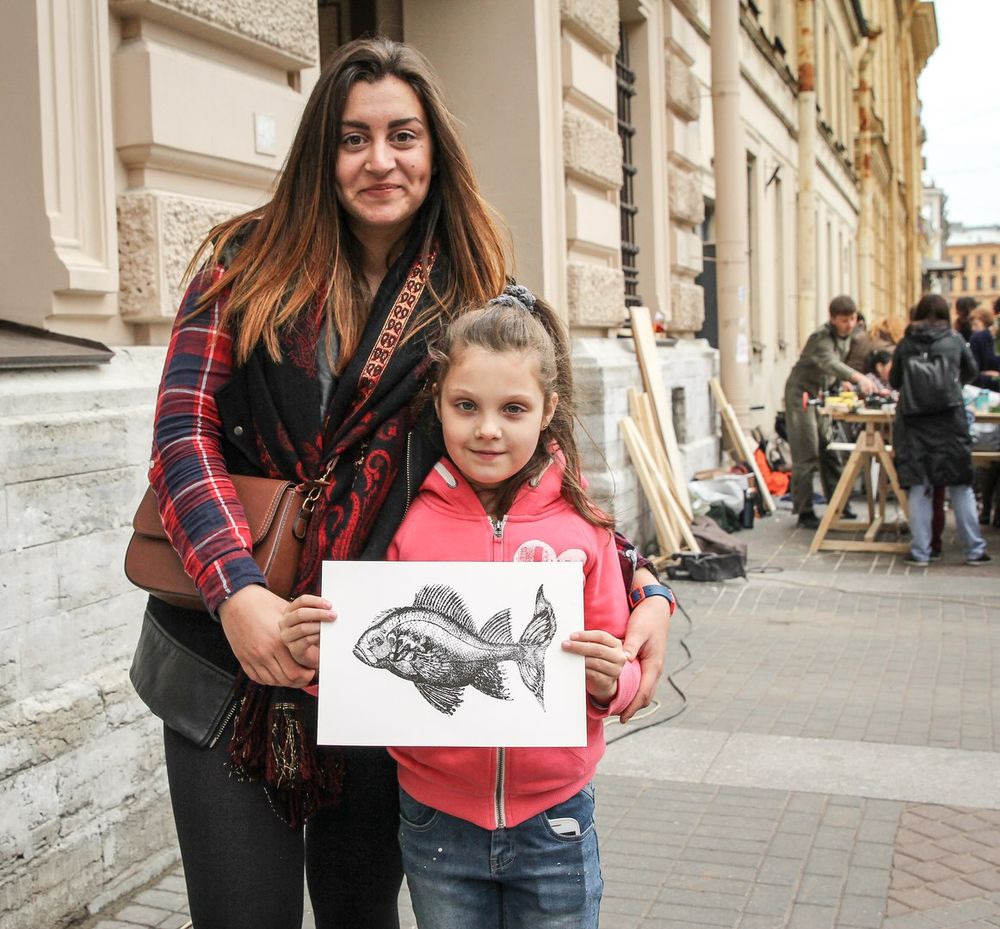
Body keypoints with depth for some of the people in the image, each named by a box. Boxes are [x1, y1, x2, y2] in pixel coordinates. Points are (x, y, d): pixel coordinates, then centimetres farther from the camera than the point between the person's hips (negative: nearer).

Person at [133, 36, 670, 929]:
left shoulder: (474, 300, 2)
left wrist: (642, 585, -14)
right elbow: (185, 428, -6)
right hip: (228, 668, 0)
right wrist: (238, 592, -22)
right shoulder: (248, 262, 1)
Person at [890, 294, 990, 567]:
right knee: (961, 486, 6)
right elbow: (971, 372, 20)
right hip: (949, 418, -1)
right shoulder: (954, 339, 5)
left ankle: (920, 552, 5)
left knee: (919, 487, 4)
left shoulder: (906, 344, 6)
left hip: (913, 420, 1)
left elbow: (894, 381, 15)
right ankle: (974, 550, 10)